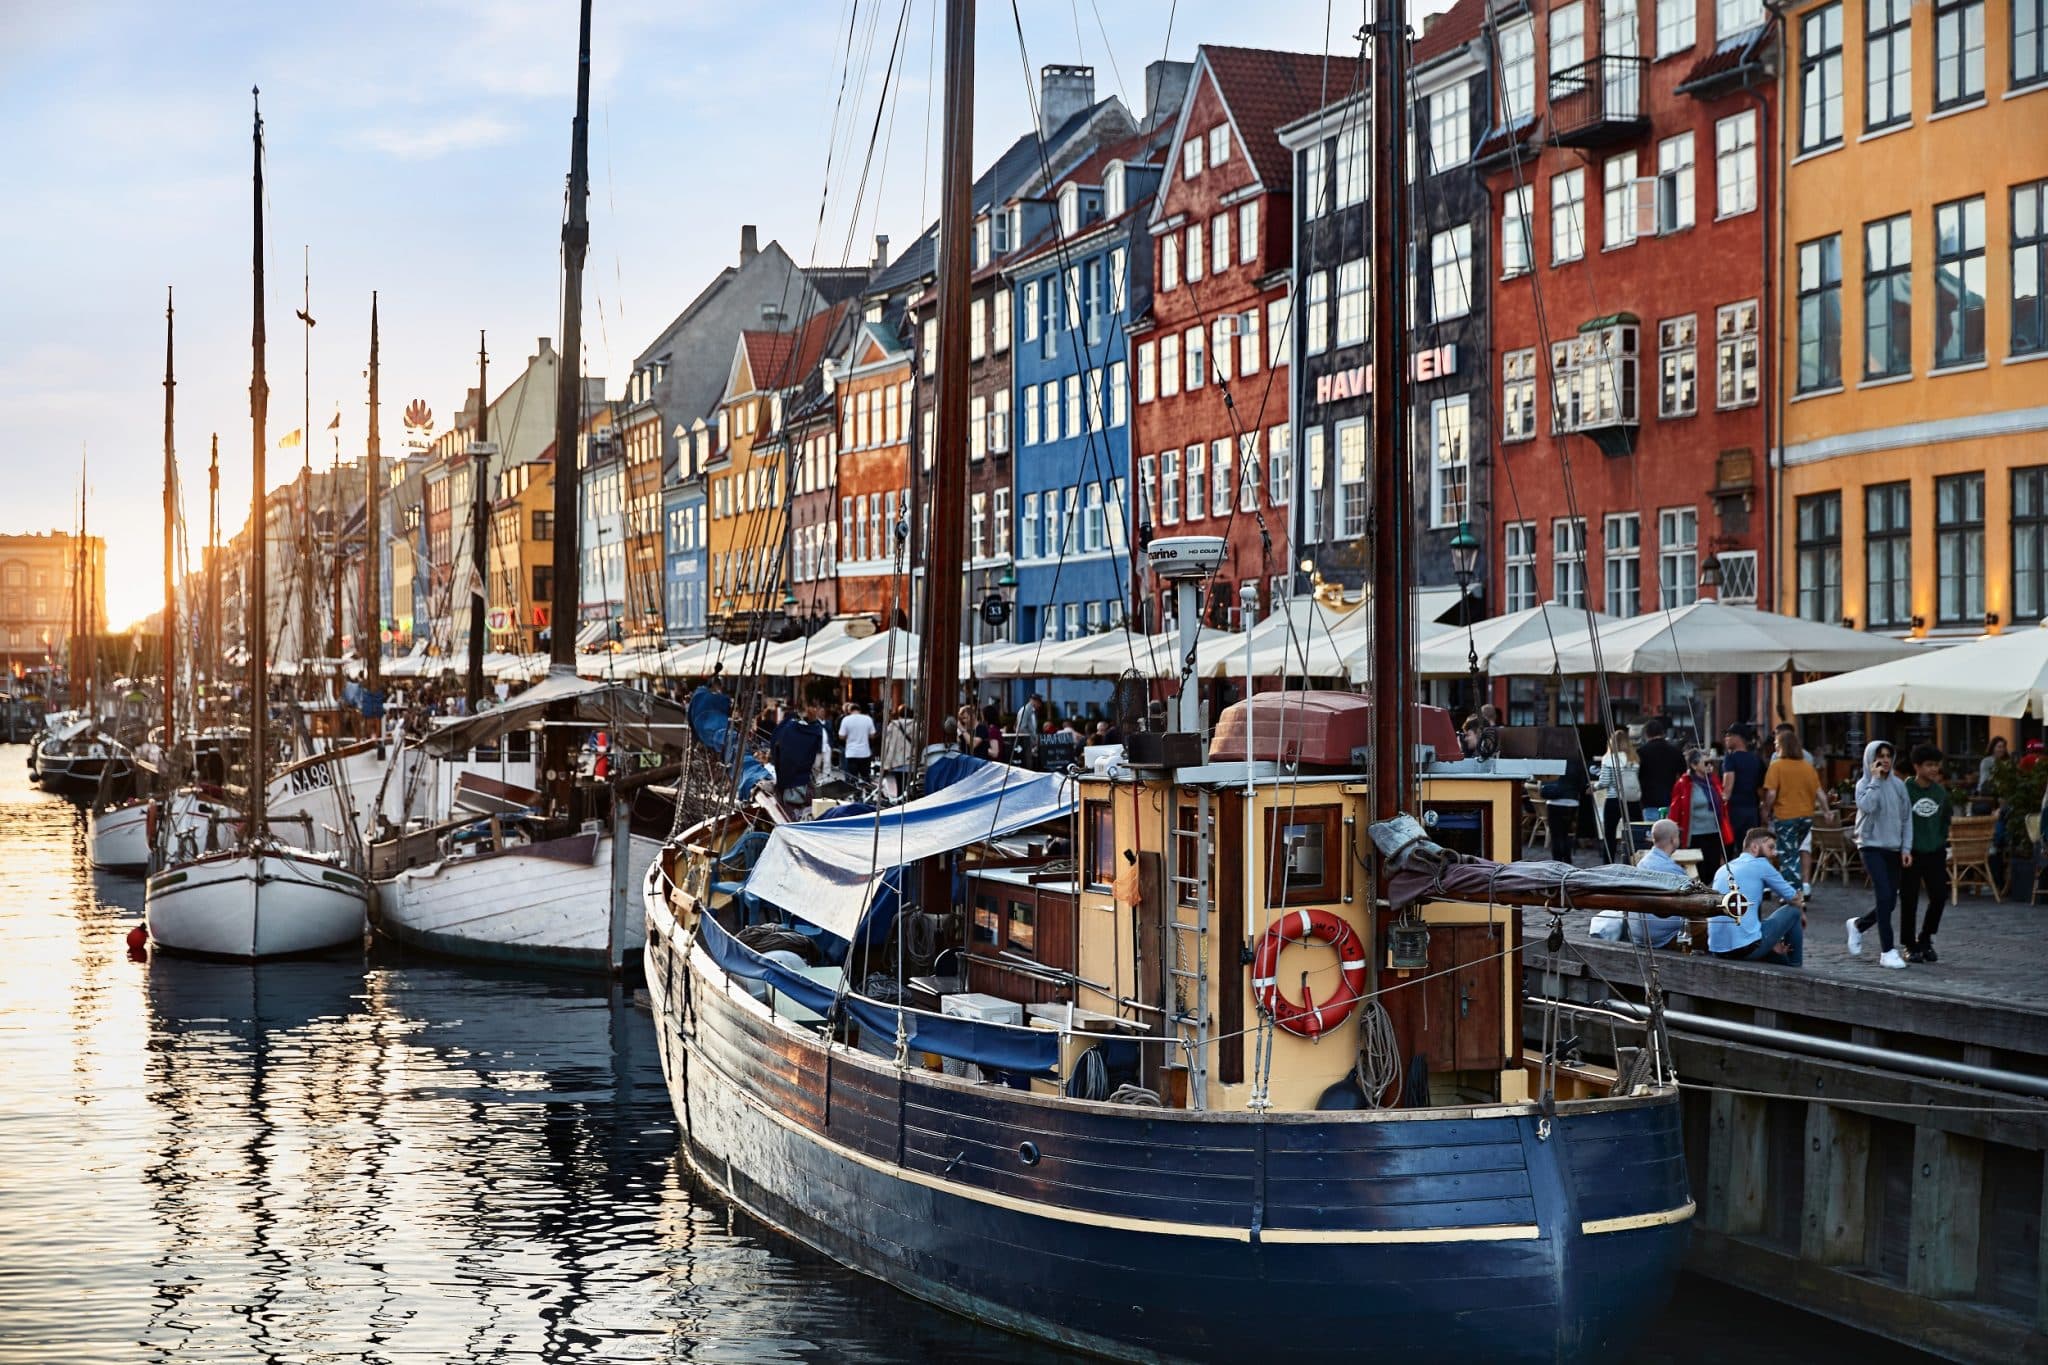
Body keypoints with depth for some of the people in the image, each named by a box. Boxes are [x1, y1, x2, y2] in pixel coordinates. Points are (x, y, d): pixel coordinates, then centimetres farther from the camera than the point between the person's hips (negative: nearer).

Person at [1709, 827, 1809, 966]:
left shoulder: (1722, 870, 19)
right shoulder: (1760, 864, 0)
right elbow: (1793, 898, 9)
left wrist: (1771, 943, 22)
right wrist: (1801, 913, 32)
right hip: (1746, 947, -8)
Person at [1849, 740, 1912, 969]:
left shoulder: (1898, 785, 7)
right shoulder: (1865, 784, -4)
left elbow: (1906, 817, 9)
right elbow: (1866, 806, -24)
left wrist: (1906, 848, 2)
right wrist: (1875, 780, -16)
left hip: (1894, 849, 5)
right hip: (1872, 846, -5)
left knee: (1889, 901, 6)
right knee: (1884, 896, -15)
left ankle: (1858, 924, 35)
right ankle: (1888, 951, -10)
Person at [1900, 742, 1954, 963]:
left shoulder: (1940, 791, 4)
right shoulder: (1905, 790, -11)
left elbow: (1947, 816, 21)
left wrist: (1942, 838, 13)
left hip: (1935, 852, 4)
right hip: (1911, 853, -4)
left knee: (1939, 896, 0)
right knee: (1909, 900, 1)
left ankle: (1925, 939, 19)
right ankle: (1910, 945, 12)